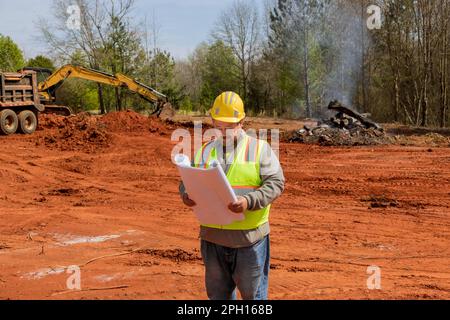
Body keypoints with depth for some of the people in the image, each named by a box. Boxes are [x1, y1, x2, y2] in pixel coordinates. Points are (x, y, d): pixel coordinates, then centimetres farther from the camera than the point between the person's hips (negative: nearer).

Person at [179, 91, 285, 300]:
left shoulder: (260, 148, 0)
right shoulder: (204, 152, 12)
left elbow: (276, 183, -7)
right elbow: (186, 182, 14)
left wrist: (249, 201, -22)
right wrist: (186, 195, -10)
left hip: (250, 237, -4)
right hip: (212, 236, 4)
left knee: (253, 292, 7)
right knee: (217, 292, 17)